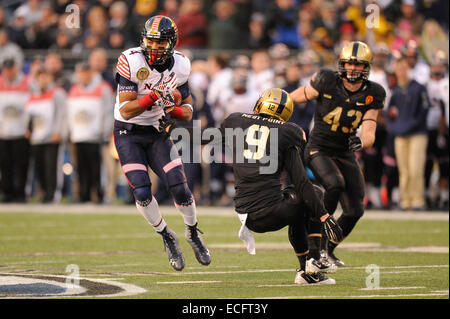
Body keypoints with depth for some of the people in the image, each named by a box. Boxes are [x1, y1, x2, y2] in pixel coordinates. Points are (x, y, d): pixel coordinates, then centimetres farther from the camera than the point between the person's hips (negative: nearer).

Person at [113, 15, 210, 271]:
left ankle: (193, 233, 18)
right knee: (142, 192, -14)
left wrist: (174, 110, -20)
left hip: (157, 132, 3)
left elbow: (188, 112, 2)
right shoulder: (132, 62, -19)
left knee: (179, 187, -10)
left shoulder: (180, 67, -7)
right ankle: (167, 237, 10)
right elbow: (126, 111, -21)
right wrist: (151, 98, -35)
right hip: (128, 133, -2)